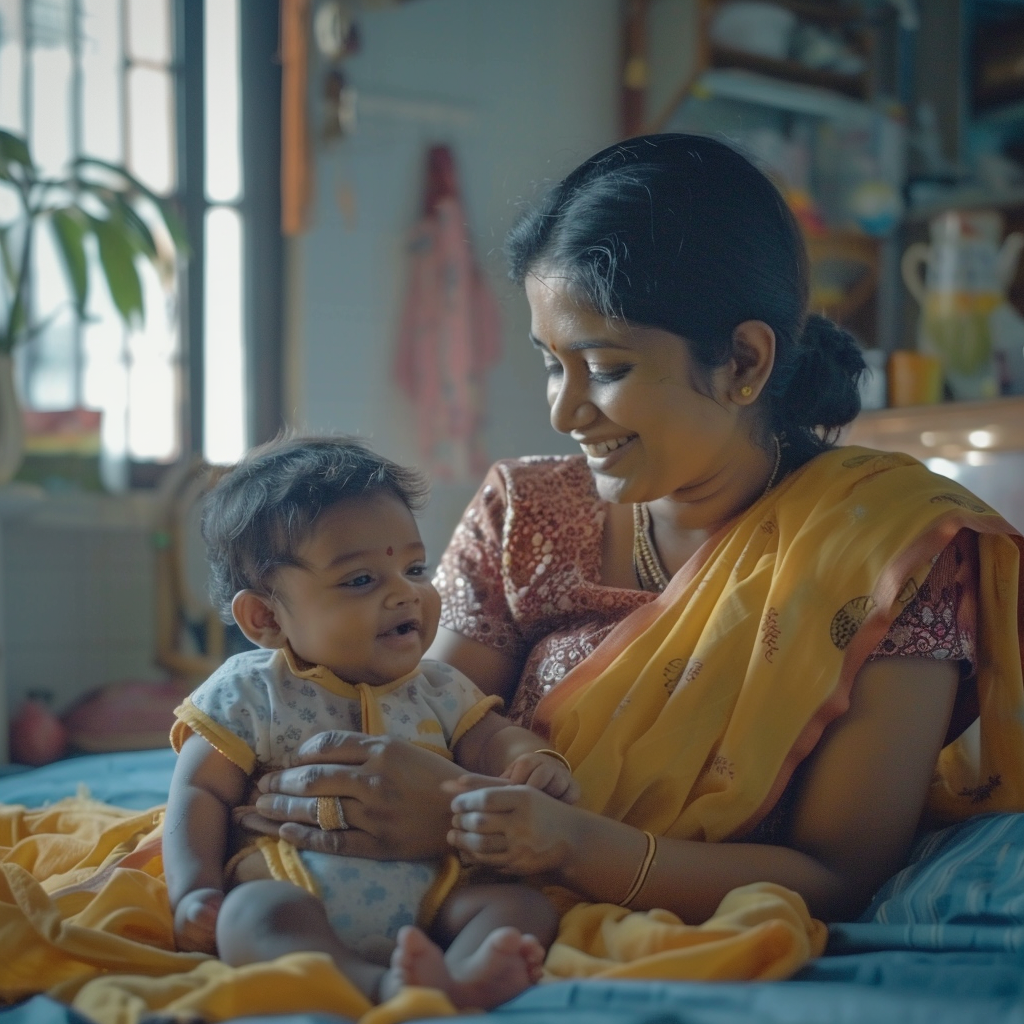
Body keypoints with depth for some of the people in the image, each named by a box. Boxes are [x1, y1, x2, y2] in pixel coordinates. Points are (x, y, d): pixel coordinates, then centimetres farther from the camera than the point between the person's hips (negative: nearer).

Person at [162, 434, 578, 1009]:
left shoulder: (437, 691, 18)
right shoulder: (250, 696, 6)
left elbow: (489, 738, 22)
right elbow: (199, 795, 4)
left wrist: (534, 760, -4)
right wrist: (193, 892, -11)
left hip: (426, 896, 4)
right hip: (296, 893, -3)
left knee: (523, 903, -21)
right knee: (251, 915, -35)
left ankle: (465, 977, -53)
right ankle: (382, 985, -60)